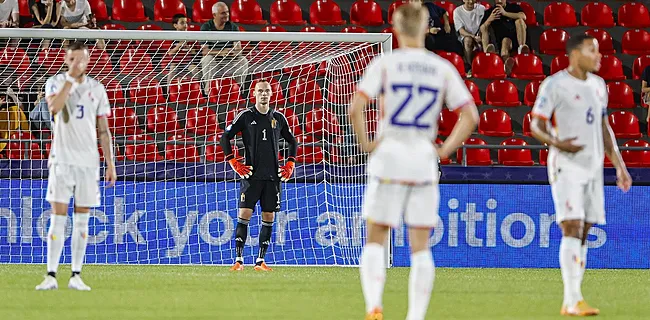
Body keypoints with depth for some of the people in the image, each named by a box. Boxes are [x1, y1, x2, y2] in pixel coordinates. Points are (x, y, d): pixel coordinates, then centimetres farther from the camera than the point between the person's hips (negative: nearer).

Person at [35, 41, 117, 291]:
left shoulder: (97, 88, 9)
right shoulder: (55, 82, 1)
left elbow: (103, 130, 12)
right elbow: (54, 107, -22)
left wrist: (110, 164, 7)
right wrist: (71, 78, -18)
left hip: (89, 162, 3)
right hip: (62, 159, -3)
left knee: (81, 221, 4)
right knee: (58, 218, -6)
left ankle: (76, 276, 7)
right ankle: (51, 276, -6)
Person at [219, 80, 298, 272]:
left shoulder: (278, 118, 10)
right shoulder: (245, 117, 0)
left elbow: (292, 142, 22)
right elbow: (225, 139, 2)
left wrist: (290, 165, 11)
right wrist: (235, 164, -4)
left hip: (273, 176, 3)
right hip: (251, 174, -3)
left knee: (269, 217, 2)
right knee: (244, 215, -10)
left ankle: (260, 261, 8)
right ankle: (239, 259, -8)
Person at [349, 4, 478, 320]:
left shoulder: (385, 63, -4)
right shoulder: (443, 68, 4)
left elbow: (355, 108, -15)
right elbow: (470, 116, 1)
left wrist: (365, 143, -2)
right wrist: (445, 149, 6)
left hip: (388, 155, -2)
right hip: (424, 163, 2)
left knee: (375, 240, 5)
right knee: (420, 246, 7)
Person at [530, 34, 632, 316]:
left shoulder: (598, 85, 14)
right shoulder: (555, 84, -8)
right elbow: (536, 125, -7)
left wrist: (619, 166, 15)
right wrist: (557, 143, -26)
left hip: (593, 166, 7)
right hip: (566, 166, -7)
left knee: (583, 234, 5)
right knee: (572, 229, -14)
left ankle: (571, 302, 8)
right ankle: (572, 300, -17)